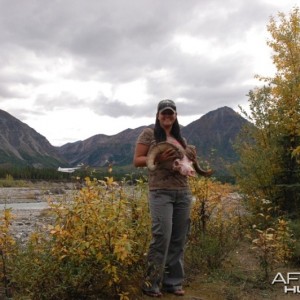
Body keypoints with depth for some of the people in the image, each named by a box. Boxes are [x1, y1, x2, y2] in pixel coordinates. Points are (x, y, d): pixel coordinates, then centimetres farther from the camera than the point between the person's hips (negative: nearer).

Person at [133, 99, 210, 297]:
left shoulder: (181, 139, 19)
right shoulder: (149, 134, 3)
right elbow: (137, 161, -2)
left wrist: (191, 159, 3)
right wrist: (158, 158, -17)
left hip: (183, 192, 6)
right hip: (161, 192, -5)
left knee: (179, 239, 6)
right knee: (162, 236, -11)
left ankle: (174, 282, 19)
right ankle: (151, 283, 4)